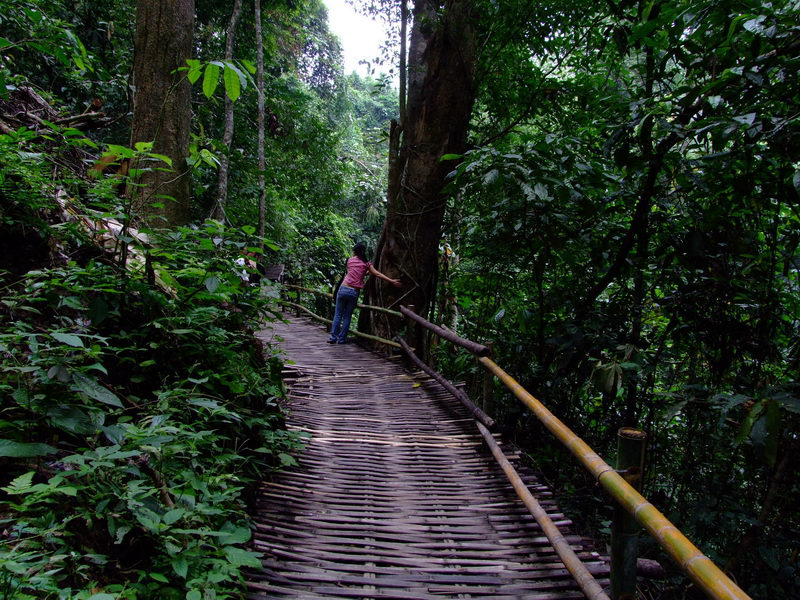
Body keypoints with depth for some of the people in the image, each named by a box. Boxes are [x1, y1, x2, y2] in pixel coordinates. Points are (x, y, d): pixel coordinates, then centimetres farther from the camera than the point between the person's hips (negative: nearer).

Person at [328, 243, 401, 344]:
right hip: (354, 293, 0)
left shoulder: (350, 260, 7)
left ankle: (333, 337, 8)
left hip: (344, 289, 0)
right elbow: (377, 274, -2)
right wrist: (392, 281, -3)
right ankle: (341, 338, 11)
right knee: (347, 316, 10)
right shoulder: (367, 264, 5)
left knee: (338, 314, 9)